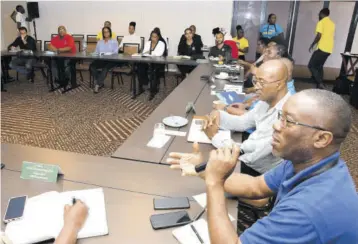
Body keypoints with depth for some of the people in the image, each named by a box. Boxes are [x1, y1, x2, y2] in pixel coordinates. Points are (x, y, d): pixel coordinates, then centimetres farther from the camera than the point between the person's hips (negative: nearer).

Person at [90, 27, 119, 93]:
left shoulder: (114, 41, 11)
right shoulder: (99, 42, 23)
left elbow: (115, 52, -2)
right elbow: (96, 52, 16)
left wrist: (107, 54, -18)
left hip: (111, 60, -4)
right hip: (100, 60, 4)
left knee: (105, 68, -37)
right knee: (92, 66, -27)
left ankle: (98, 84, -37)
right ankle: (100, 83, -19)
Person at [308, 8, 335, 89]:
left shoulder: (321, 22, -8)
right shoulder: (332, 23, 16)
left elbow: (319, 36, -17)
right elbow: (331, 36, 21)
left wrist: (312, 45, -5)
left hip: (322, 48, -8)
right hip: (329, 50, 8)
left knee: (311, 66, -4)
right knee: (319, 66, 17)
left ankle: (320, 84, -15)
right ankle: (320, 84, 16)